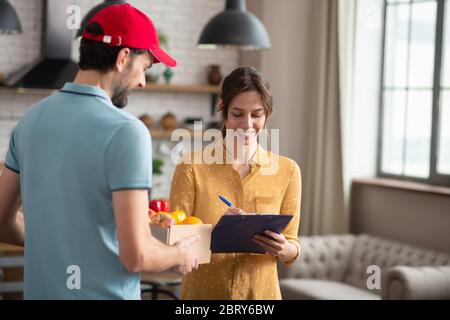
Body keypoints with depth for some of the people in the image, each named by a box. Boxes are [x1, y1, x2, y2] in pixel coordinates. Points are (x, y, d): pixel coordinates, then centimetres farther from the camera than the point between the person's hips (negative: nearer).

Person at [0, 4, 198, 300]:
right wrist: (180, 255, -4)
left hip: (39, 289, 6)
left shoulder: (31, 120, 1)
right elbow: (135, 255, -22)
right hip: (102, 292, -6)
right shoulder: (126, 131, -19)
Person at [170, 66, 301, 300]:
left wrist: (282, 248, -22)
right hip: (202, 292, -1)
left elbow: (293, 247, 0)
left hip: (261, 292, 2)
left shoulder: (287, 170, -3)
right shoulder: (192, 167, -9)